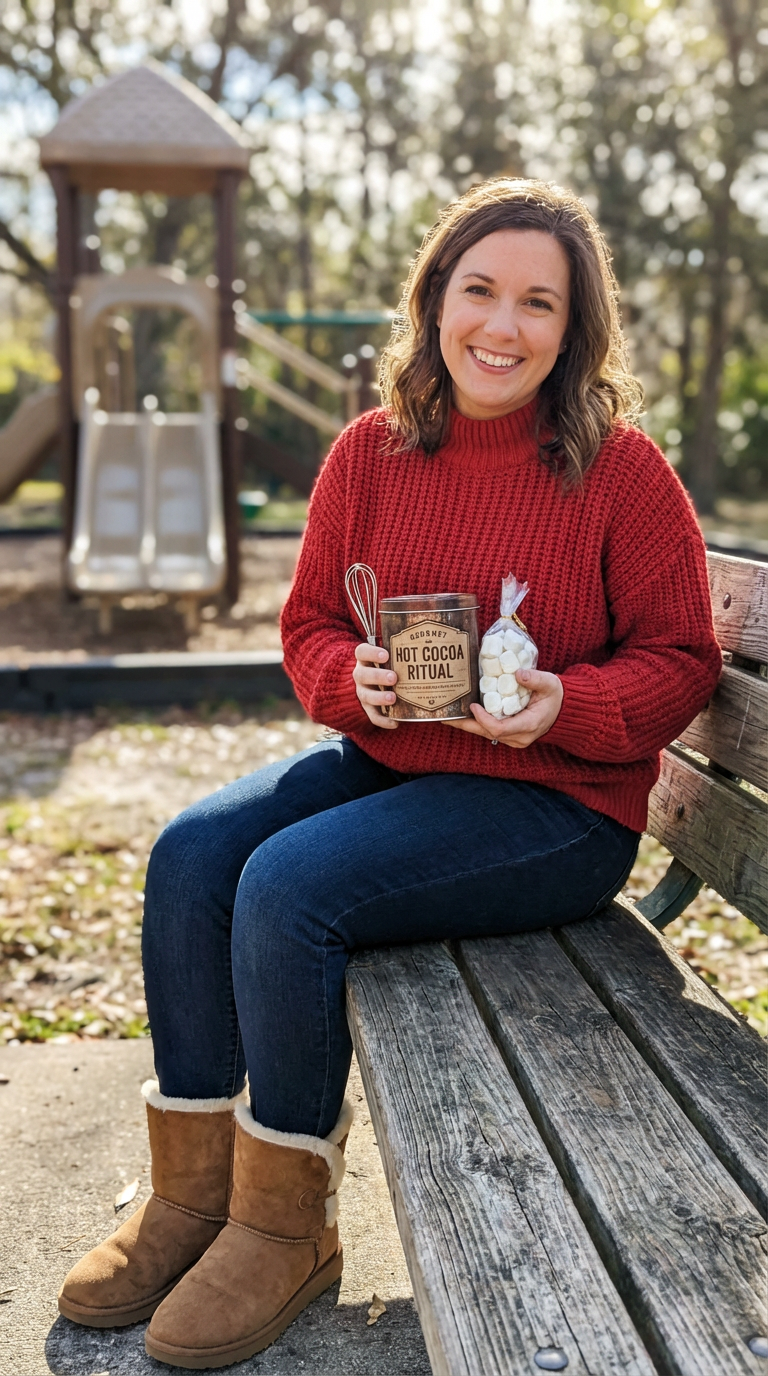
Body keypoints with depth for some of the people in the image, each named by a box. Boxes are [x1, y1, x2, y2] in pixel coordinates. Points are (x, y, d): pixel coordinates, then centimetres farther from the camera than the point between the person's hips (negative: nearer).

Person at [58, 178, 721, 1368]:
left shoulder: (620, 468, -9)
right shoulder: (371, 453, 4)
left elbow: (681, 659, -5)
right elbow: (309, 624, 10)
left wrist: (563, 705, -22)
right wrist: (353, 678, -13)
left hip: (554, 800, -6)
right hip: (387, 760, 6)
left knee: (288, 886, -25)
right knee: (191, 856, -13)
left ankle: (287, 1227, -4)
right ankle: (192, 1193, 2)